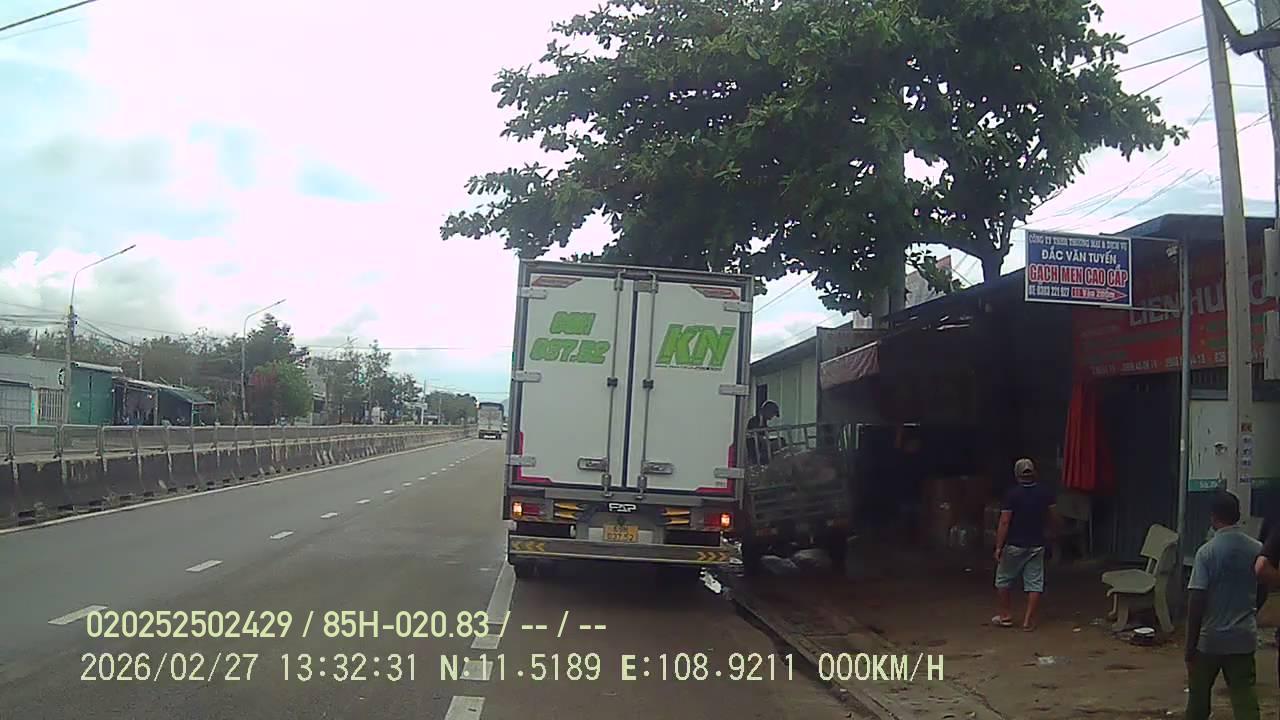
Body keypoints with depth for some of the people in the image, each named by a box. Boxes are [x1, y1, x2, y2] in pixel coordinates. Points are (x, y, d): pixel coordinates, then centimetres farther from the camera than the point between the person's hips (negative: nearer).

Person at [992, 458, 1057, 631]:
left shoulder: (1012, 494, -13)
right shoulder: (1045, 493, -2)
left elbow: (1004, 522, -15)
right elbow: (1053, 519, 6)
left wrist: (998, 547, -11)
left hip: (1014, 545, -3)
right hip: (1036, 545, 3)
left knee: (1004, 581, 14)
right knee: (1034, 584, 6)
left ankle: (1006, 616, 19)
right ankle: (1029, 621, 4)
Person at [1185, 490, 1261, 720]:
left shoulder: (1207, 552, -13)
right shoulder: (1257, 550, -1)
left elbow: (1196, 600, -14)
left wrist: (1190, 643, -7)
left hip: (1210, 639, -3)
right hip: (1244, 637, 3)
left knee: (1199, 696, 14)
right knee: (1245, 701, 3)